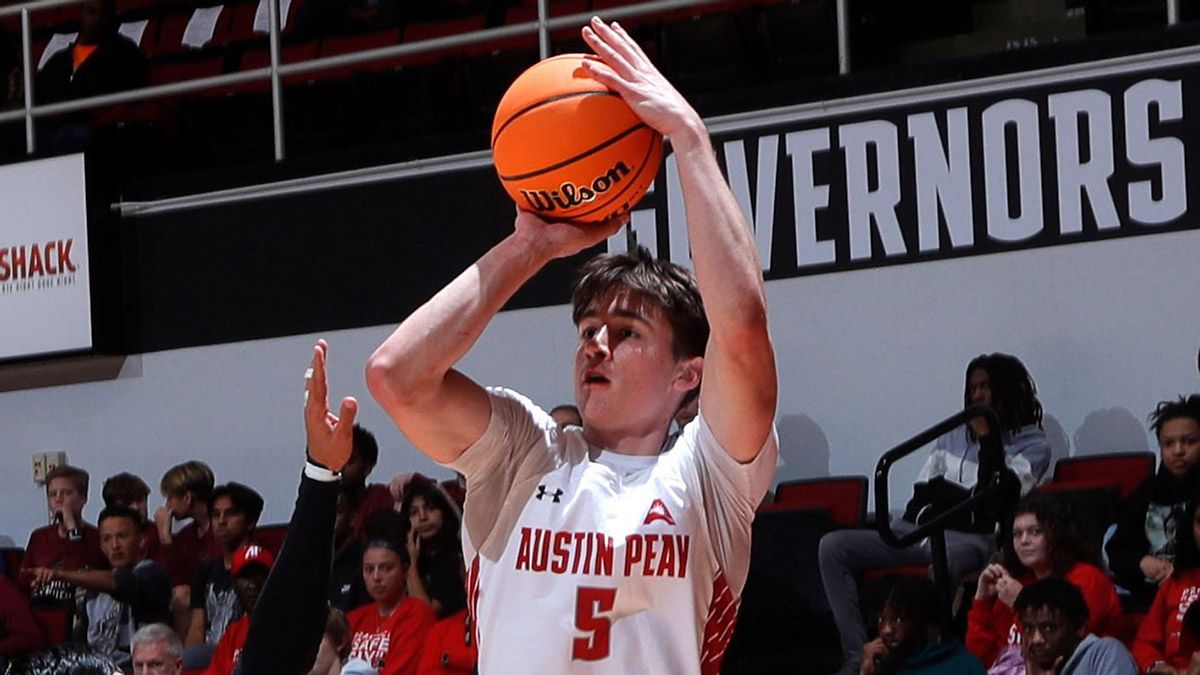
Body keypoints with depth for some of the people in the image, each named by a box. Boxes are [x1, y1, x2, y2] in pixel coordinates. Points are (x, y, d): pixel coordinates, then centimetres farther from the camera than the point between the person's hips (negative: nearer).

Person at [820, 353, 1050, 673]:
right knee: (833, 546, -13)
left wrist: (987, 438, -4)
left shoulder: (1032, 444, 7)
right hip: (920, 530, 7)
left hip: (972, 538, -7)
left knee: (944, 563, -45)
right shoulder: (954, 435, 26)